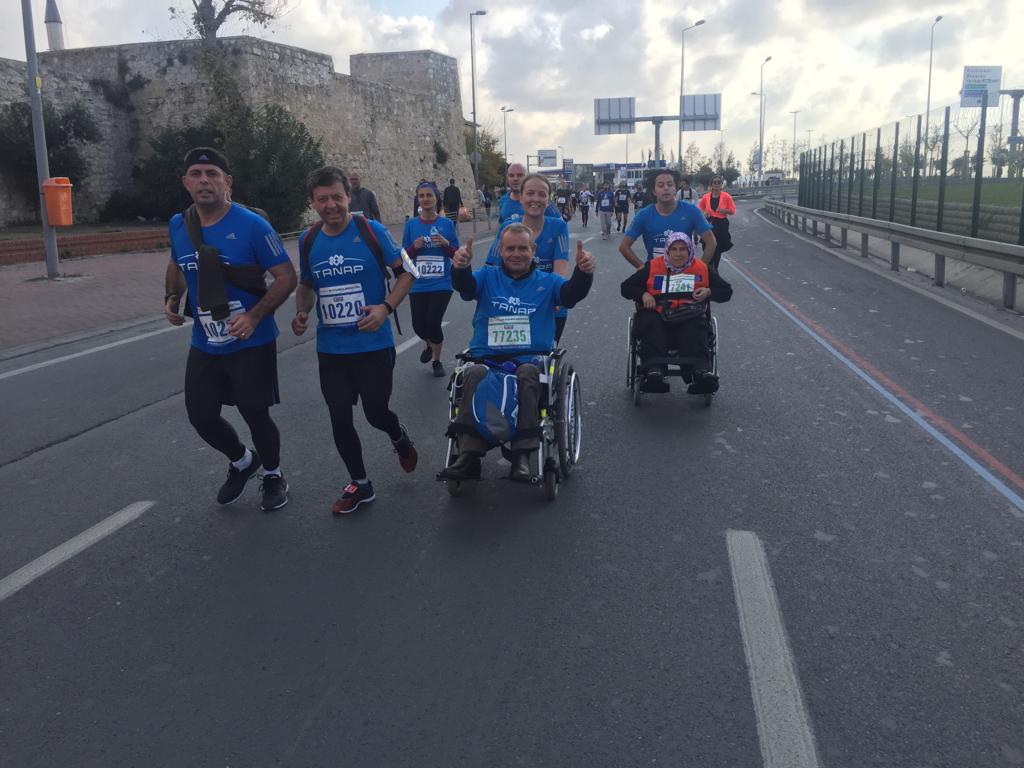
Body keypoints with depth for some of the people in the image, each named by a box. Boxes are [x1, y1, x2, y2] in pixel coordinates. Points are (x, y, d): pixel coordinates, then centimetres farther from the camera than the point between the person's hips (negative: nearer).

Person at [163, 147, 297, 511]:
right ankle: (243, 461, 40)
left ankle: (273, 475, 32)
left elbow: (286, 276, -14)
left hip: (252, 343, -5)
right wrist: (172, 298, 3)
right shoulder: (178, 226, 1)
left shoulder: (252, 225, -16)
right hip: (204, 345, 6)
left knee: (255, 414, 3)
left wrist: (255, 316, -25)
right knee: (201, 415, 10)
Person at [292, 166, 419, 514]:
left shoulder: (371, 231, -10)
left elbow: (405, 272, -4)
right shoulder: (308, 240, 2)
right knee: (340, 419, 7)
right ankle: (359, 484, 26)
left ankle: (399, 436, 42)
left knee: (375, 411, 5)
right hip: (330, 349, 4)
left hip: (373, 344, -3)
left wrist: (387, 306, -18)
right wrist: (302, 312, -2)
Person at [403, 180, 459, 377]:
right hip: (418, 285, 2)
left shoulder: (447, 224, -1)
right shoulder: (411, 225, 2)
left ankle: (437, 360, 18)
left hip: (442, 284, -2)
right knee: (419, 326, -1)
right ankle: (428, 344, 38)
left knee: (433, 323, -11)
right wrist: (415, 246, -13)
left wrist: (446, 243, -15)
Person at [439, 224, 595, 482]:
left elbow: (572, 293, -5)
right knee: (474, 374, -32)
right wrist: (460, 267, -30)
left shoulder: (547, 281, 15)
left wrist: (583, 272, -29)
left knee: (528, 373, -35)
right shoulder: (488, 277, 17)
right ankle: (469, 456, -32)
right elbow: (465, 286, -5)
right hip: (487, 357, 1)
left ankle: (523, 455, -36)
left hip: (530, 358, -1)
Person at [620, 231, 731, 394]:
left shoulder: (701, 268, 19)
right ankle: (654, 371, -56)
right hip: (658, 315, 0)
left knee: (695, 333, -35)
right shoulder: (653, 266, 18)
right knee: (650, 324, -36)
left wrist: (709, 292, 3)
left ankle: (702, 372, -57)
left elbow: (726, 291, 24)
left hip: (690, 317, 0)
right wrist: (643, 294, -1)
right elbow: (626, 287, 19)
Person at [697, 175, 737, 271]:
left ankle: (715, 268, 27)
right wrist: (704, 212, -5)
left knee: (719, 248, 8)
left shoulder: (726, 196, -6)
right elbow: (700, 207, 16)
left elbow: (733, 210, -1)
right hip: (709, 224, 0)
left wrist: (724, 210, -20)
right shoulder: (706, 197, -2)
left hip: (722, 224, 0)